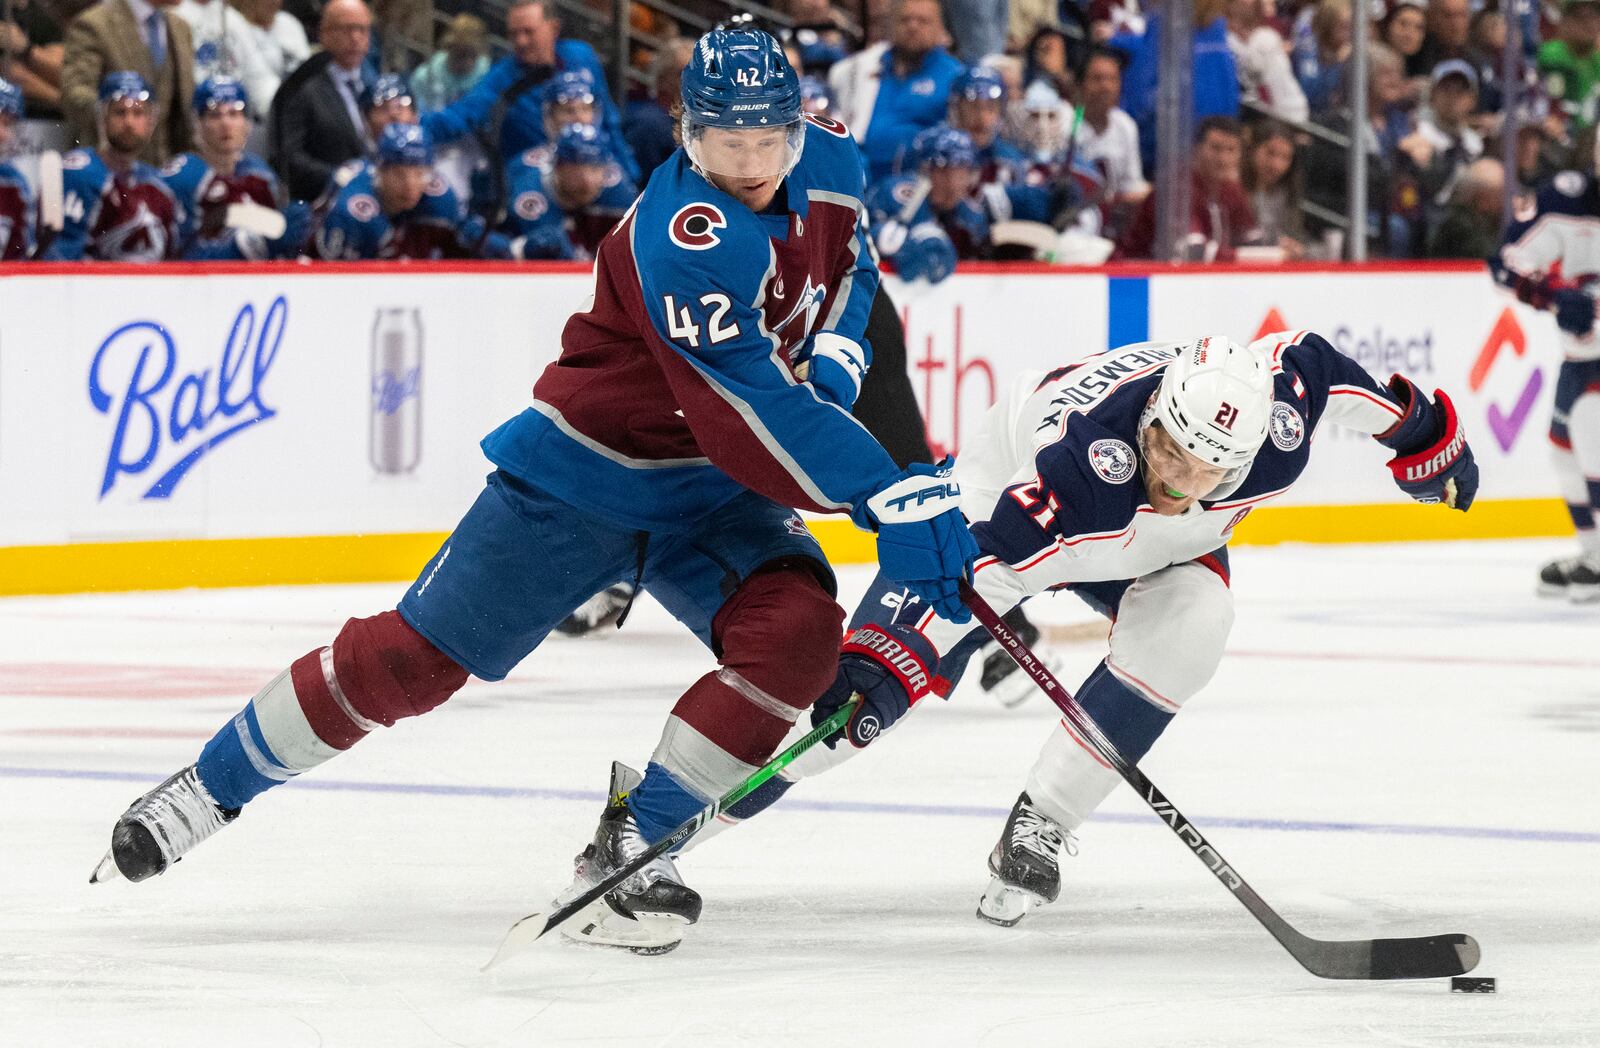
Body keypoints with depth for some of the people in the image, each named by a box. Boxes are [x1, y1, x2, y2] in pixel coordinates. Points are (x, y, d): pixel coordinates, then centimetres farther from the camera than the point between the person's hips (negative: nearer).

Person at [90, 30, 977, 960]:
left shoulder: (830, 165, -8)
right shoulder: (687, 239, -32)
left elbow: (848, 266, 16)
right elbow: (755, 412, -37)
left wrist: (833, 361, -3)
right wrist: (889, 498, -40)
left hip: (712, 493, 6)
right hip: (586, 472, -6)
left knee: (798, 633, -21)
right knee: (410, 658, -2)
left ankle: (629, 847, -9)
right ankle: (212, 786, 19)